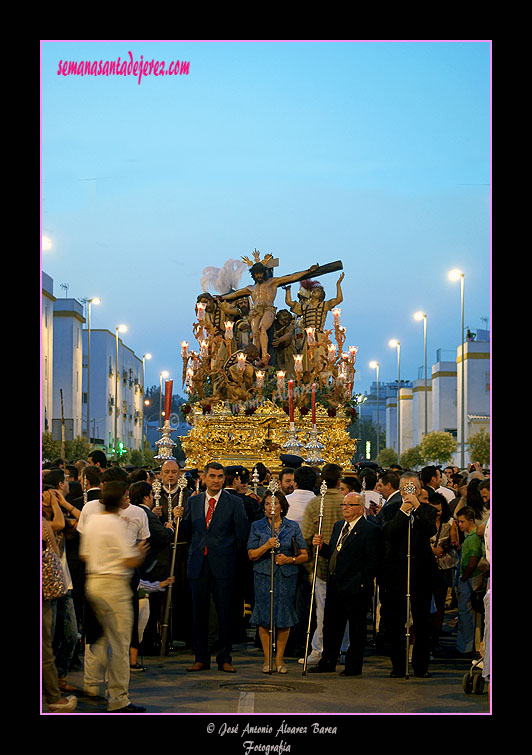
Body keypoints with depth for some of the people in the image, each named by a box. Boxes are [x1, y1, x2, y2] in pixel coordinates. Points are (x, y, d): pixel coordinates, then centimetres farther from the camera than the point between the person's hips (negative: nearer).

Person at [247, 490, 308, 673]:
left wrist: (290, 559, -10)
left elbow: (304, 555, 8)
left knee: (284, 617, -1)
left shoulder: (293, 527, 8)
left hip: (287, 576, 1)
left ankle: (280, 658, 11)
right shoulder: (257, 526, 6)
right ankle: (267, 659, 9)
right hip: (263, 575, 0)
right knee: (264, 617, -2)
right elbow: (252, 555, 0)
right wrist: (266, 546, -16)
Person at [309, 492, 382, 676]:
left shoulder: (370, 530, -11)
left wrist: (360, 582, -19)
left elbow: (373, 561, -15)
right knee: (331, 626, 14)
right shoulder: (338, 526, 15)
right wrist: (321, 546, 1)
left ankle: (354, 666, 11)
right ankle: (328, 662, 26)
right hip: (335, 587, 8)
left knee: (356, 628, 3)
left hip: (355, 588, -8)